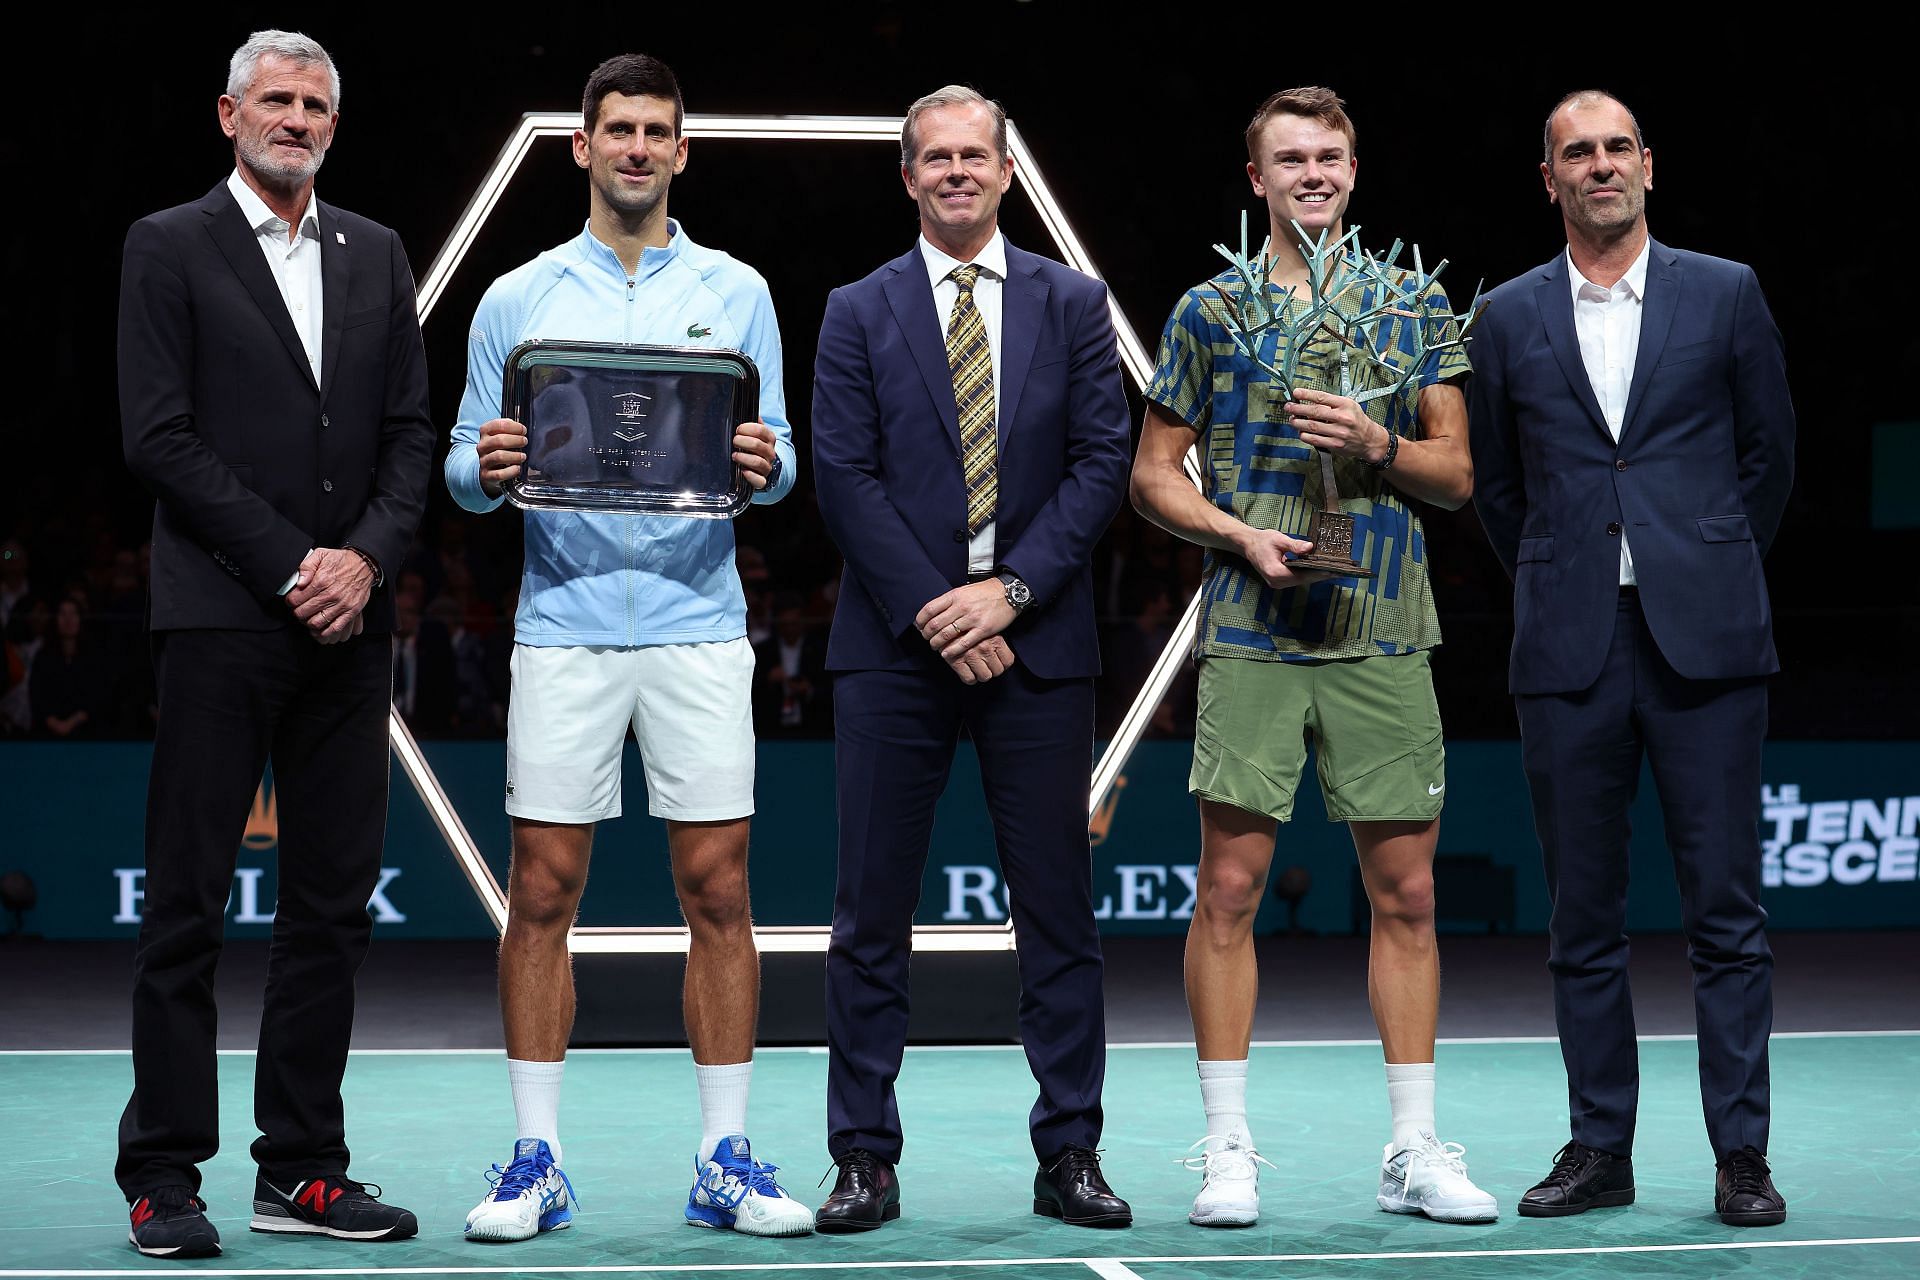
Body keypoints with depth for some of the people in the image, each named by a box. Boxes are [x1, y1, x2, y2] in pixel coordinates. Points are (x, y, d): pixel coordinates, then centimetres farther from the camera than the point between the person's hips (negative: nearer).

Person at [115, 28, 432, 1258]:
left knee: (335, 905, 6)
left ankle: (303, 1169, 13)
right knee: (188, 904, -2)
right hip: (221, 615, -5)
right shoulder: (169, 247, 2)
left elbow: (412, 432, 11)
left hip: (350, 621, 5)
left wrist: (367, 559, -6)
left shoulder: (376, 255, 15)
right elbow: (161, 437, -6)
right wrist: (289, 566, -11)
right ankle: (164, 1179, 3)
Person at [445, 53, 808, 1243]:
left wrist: (766, 464, -16)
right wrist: (489, 468, -14)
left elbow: (778, 457, 7)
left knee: (718, 890, 0)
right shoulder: (517, 300, 9)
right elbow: (467, 469, 8)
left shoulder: (737, 293, 9)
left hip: (699, 624, 0)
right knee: (542, 892, 0)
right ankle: (536, 1162, 8)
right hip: (563, 628, 0)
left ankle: (726, 1160, 7)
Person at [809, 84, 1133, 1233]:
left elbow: (1102, 463, 2)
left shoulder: (1073, 305, 8)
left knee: (1059, 910, 3)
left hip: (1036, 640, 1)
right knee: (873, 913, 0)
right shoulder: (860, 314, 6)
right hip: (896, 644, 0)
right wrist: (931, 609, -10)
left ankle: (1070, 1156, 11)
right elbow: (845, 479, -1)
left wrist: (1010, 590, -10)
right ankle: (866, 1159, 7)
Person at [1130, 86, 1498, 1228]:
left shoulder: (1416, 304, 10)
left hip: (1385, 636, 2)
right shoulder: (1212, 310, 6)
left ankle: (1416, 1150, 11)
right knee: (1231, 886, -2)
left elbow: (1457, 475, 8)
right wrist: (1240, 536, -9)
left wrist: (1377, 445, -11)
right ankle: (1229, 1147, 7)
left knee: (1406, 891, 3)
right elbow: (1155, 474, 7)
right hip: (1252, 633, -1)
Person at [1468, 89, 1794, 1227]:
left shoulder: (1725, 295, 5)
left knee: (1728, 909, -1)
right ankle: (1601, 1150, 14)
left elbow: (1769, 456, 12)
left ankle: (1741, 1156, 5)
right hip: (1569, 653, 2)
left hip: (1704, 644, -1)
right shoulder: (1511, 317, 9)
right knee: (1584, 919, 6)